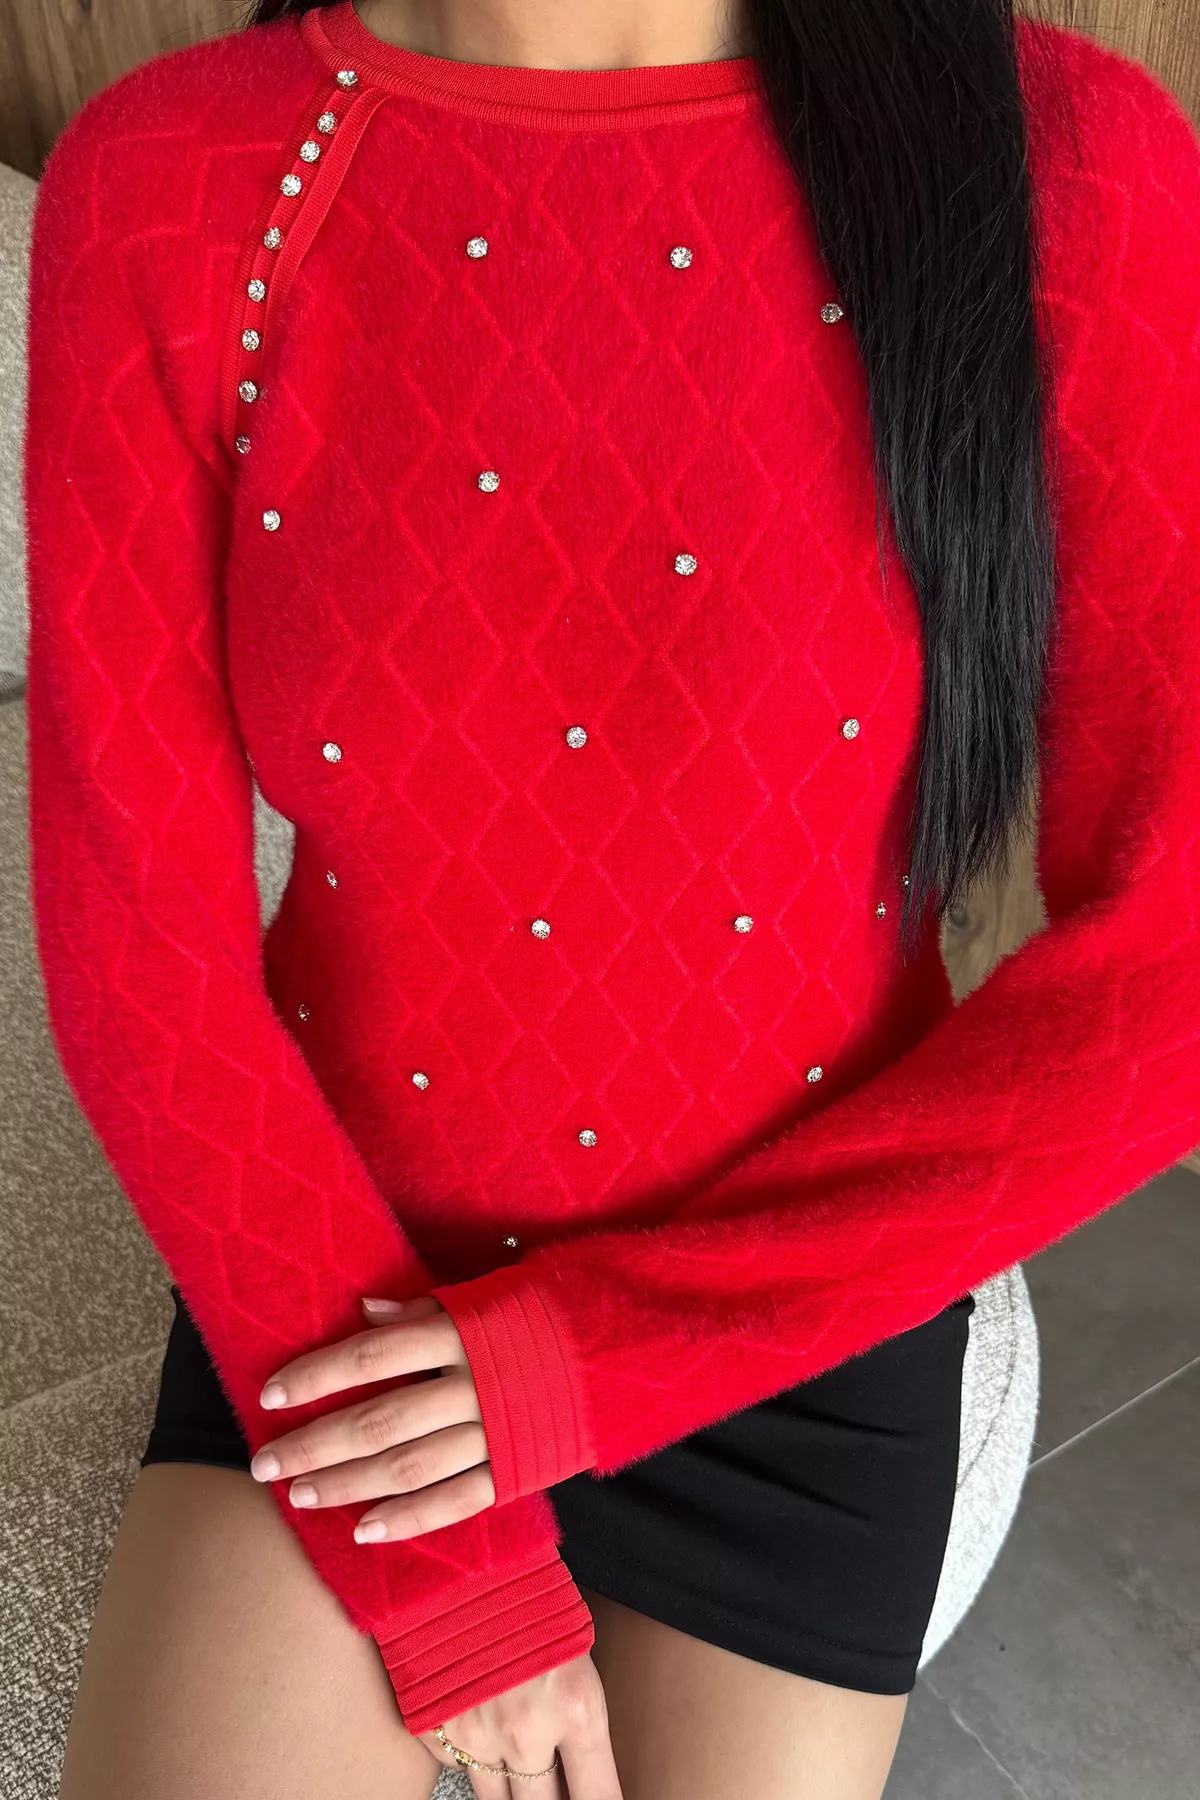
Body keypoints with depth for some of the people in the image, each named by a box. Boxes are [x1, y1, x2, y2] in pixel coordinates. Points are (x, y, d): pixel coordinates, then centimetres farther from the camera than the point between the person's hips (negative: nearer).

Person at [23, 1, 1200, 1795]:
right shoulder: (168, 192, -15)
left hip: (799, 1300, 1)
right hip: (339, 1270, 1)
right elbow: (139, 945, -13)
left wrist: (595, 1351, -17)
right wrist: (440, 1580, -11)